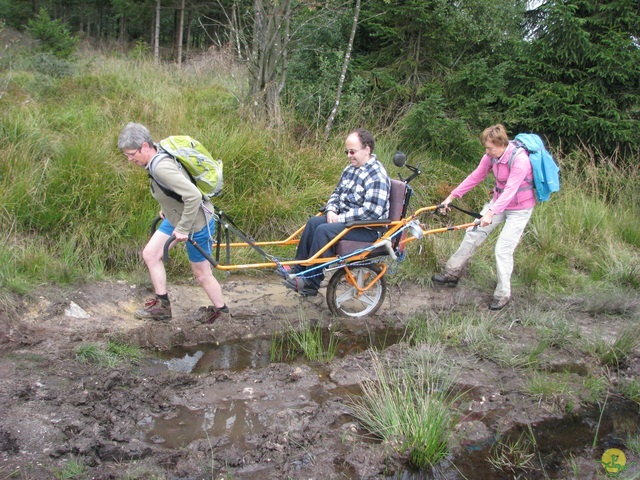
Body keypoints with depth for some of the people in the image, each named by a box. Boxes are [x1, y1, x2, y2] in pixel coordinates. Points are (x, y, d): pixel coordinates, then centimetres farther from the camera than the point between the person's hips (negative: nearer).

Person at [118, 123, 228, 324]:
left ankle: (220, 309, 30)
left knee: (202, 274, 7)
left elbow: (193, 196, -40)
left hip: (196, 223, -10)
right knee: (150, 254, 11)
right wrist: (166, 209, 22)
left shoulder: (161, 167, -32)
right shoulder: (158, 156, -4)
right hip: (176, 217, 10)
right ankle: (162, 305, 22)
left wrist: (182, 229, -30)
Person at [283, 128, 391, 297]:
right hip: (344, 218, 9)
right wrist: (331, 210, -2)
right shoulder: (350, 169, 10)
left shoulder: (377, 176, -18)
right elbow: (337, 193, 20)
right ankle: (299, 270, -3)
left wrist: (341, 218, -21)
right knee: (313, 223, -9)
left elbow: (372, 212, -26)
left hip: (368, 229, -9)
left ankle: (311, 283, -17)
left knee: (324, 230, -25)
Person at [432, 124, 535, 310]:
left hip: (519, 208, -7)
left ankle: (503, 295, 6)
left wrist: (491, 212, -48)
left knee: (503, 250, -9)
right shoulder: (492, 155, -8)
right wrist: (452, 196, -4)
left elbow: (510, 190, -38)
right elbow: (475, 177, -1)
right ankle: (452, 274, 17)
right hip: (499, 200, 7)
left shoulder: (519, 160, -29)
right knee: (473, 234, 5)